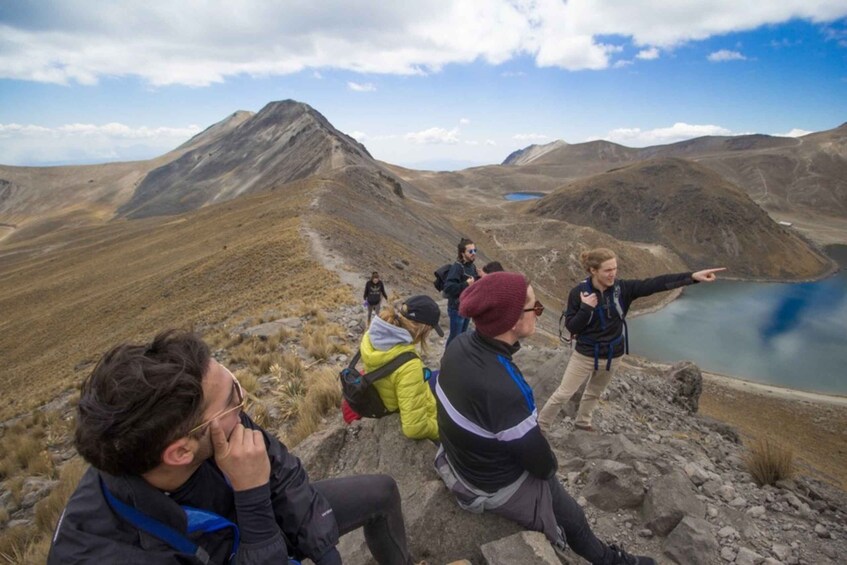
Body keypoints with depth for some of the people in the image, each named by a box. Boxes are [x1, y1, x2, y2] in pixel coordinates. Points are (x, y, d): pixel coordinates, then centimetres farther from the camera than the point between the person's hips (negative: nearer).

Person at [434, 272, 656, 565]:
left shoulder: (460, 345, -18)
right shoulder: (501, 389, -43)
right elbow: (540, 462, -26)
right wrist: (550, 465, -1)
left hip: (461, 456, 7)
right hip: (497, 486, -7)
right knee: (572, 518, 20)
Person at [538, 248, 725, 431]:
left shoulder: (622, 288, -11)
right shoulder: (578, 292, -19)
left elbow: (656, 284, -20)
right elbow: (571, 327, -16)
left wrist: (692, 276, -28)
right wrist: (586, 308, -30)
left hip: (612, 355, 4)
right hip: (586, 355, -4)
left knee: (594, 393, 25)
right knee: (563, 394, 4)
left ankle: (582, 423, 48)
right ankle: (540, 426, 21)